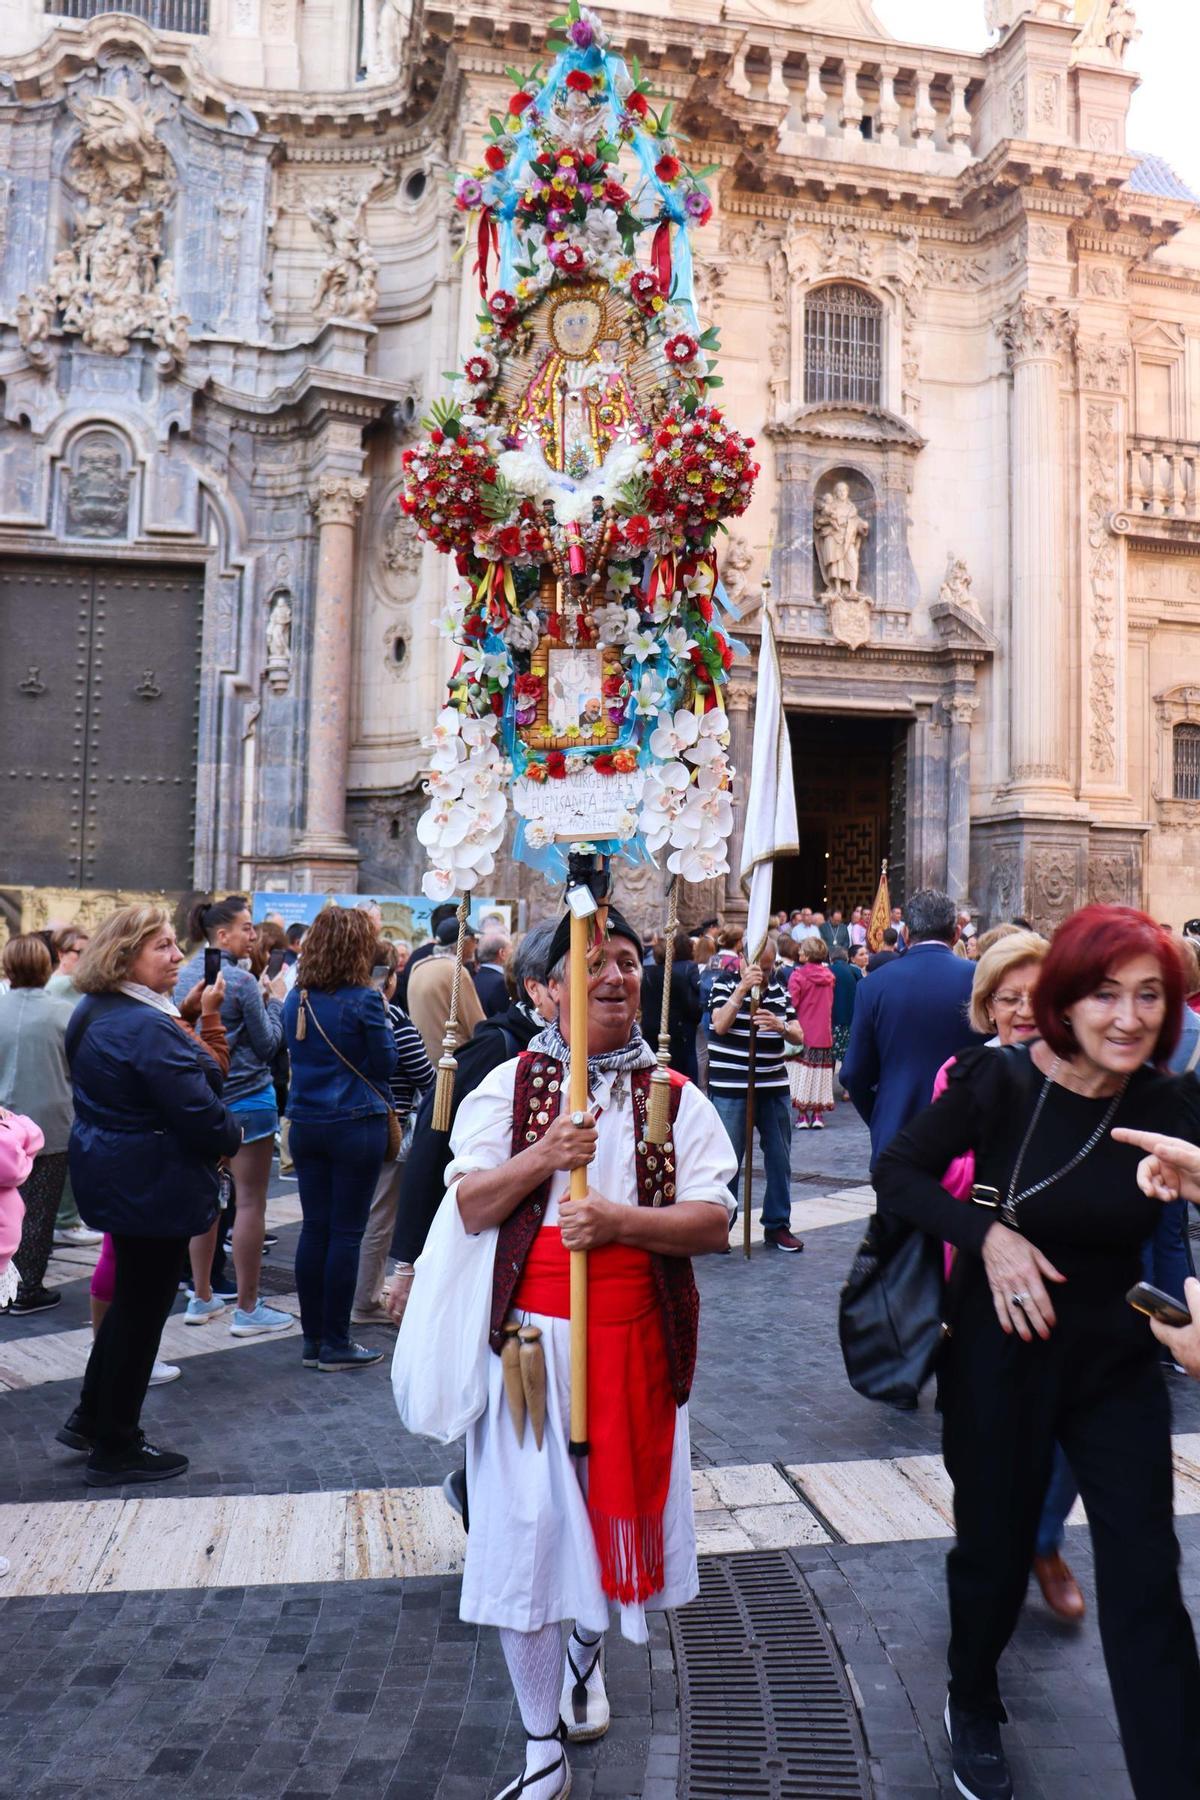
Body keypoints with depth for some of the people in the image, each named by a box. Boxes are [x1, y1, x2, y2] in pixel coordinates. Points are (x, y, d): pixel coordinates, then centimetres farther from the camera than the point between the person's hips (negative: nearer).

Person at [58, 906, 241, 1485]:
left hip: (109, 1172, 10)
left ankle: (90, 1418, 35)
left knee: (131, 1296, 24)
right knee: (143, 1307, 4)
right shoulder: (147, 1027, -25)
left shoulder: (92, 1014, 6)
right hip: (154, 1184, -10)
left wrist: (184, 1014, 9)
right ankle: (115, 1450, 18)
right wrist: (232, 1135, -6)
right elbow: (198, 1112, -26)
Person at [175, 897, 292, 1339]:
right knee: (251, 1202, -1)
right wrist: (276, 1001, 3)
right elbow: (268, 1044, -10)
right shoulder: (241, 981, -16)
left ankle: (201, 1296, 23)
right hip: (247, 1098, -7)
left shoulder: (185, 976, 6)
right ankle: (247, 1309, 3)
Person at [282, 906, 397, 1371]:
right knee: (345, 1233, 1)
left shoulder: (296, 999, 5)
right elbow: (385, 1062, -7)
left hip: (305, 1124, 6)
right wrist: (384, 1024, 8)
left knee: (314, 1229, 11)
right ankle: (335, 1344, 8)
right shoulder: (364, 1000, -13)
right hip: (356, 1125, -6)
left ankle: (312, 1339, 18)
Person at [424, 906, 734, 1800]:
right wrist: (544, 1156, -20)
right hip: (532, 1334, -1)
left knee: (619, 1500, 14)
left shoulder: (676, 1098, 2)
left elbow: (713, 1222, -5)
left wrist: (621, 1220, -21)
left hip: (638, 1337, 1)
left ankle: (589, 1646, 49)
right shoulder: (509, 1086, 1)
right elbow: (467, 1207, -5)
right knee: (526, 1524, 2)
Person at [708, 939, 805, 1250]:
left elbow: (798, 1036, 7)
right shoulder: (725, 984, -2)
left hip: (775, 1088, 5)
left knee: (780, 1159, 9)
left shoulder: (780, 989, 11)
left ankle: (777, 1224, 21)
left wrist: (780, 1026, -16)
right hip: (730, 1088, -5)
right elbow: (720, 1025, -17)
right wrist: (743, 987, -24)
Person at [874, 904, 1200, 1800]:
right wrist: (986, 1233, -23)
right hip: (1001, 1354, -1)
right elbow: (898, 1171, -9)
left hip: (1116, 1363, 1)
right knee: (993, 1549, 16)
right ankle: (974, 1708, 46)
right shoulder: (1002, 1081, -17)